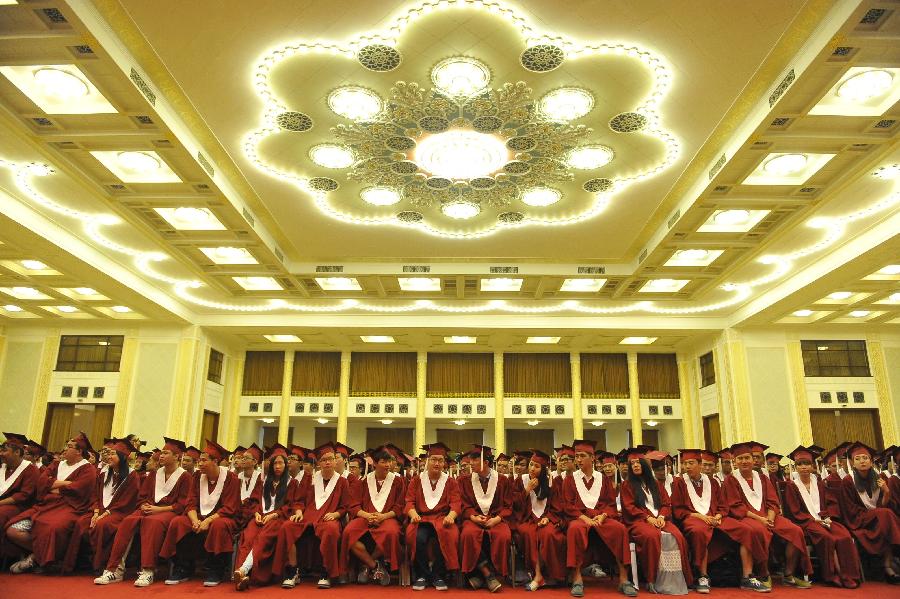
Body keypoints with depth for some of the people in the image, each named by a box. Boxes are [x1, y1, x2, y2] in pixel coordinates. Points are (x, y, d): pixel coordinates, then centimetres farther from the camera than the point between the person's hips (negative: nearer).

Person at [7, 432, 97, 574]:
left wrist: (53, 485, 0)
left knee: (50, 529, -38)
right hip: (45, 506, 7)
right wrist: (64, 483, -5)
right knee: (12, 531, -13)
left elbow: (74, 491, -14)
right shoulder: (57, 465, 21)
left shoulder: (88, 470, -1)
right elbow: (41, 482, 7)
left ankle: (35, 558, -9)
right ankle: (38, 551, 5)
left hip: (68, 508, -7)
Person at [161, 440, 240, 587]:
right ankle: (182, 570, -11)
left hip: (220, 518, -5)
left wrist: (208, 521, -26)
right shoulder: (199, 477, 5)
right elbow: (191, 503, 1)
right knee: (177, 522, -20)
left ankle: (215, 573, -21)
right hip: (200, 516, 5)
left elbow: (229, 508, -15)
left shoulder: (230, 478, -10)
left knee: (218, 525, -37)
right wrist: (195, 520, -19)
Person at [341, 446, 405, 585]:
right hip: (365, 517, 1)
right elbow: (354, 507, 6)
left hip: (387, 517, -1)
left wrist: (383, 516, -14)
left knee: (391, 533, -37)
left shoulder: (397, 480, 8)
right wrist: (367, 515, -15)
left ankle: (367, 565, -10)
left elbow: (399, 508, 4)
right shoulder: (364, 480, 11)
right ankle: (375, 566, -14)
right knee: (349, 532, -31)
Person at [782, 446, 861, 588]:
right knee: (827, 538, -33)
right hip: (806, 522, -4)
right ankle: (835, 576, -22)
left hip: (824, 519, 4)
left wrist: (827, 517, -7)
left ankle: (849, 576, -21)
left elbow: (832, 502, 12)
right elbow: (795, 511, -4)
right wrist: (814, 519, -13)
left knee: (845, 536, -26)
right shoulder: (791, 485, 2)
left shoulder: (818, 482, 17)